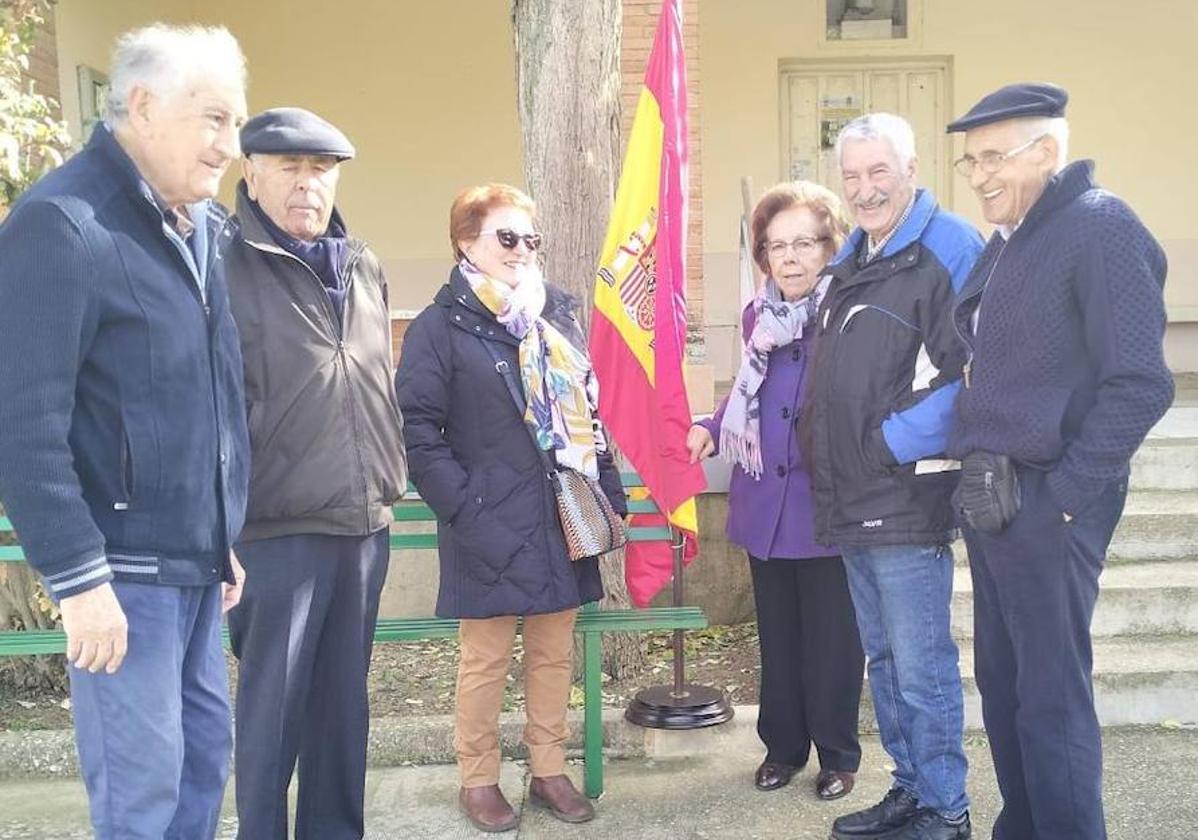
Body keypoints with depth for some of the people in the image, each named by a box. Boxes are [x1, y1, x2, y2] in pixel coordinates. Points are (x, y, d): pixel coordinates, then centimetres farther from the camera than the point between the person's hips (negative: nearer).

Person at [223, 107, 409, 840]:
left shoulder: (366, 268, 13)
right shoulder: (230, 269, -6)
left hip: (365, 522, 6)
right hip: (281, 526, -5)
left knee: (344, 697, 15)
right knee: (273, 703, 2)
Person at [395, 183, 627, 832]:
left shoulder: (558, 316, 13)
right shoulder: (441, 327, -5)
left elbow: (586, 410, 17)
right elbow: (418, 430, -11)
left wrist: (609, 492, 11)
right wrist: (464, 508, -17)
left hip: (563, 519, 5)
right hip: (491, 527, -5)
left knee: (554, 652, 13)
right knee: (486, 659, 5)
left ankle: (549, 770, 27)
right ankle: (478, 780, 21)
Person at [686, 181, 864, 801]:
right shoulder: (758, 315, 5)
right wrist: (712, 428, 2)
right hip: (766, 503, 5)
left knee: (832, 638, 9)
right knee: (777, 634, 17)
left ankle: (838, 755, 27)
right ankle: (783, 745, 33)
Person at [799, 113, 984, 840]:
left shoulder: (949, 248, -11)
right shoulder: (851, 258, 16)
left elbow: (971, 374, -19)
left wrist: (892, 442, -16)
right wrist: (834, 470, 14)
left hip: (908, 501, -9)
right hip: (852, 501, 9)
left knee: (923, 669, 0)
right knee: (884, 660, 17)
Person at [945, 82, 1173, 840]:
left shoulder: (1102, 229, -12)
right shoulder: (1007, 241, 14)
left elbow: (1140, 383, -18)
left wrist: (1066, 491, -17)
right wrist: (976, 471, 11)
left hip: (1046, 504, -9)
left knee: (1051, 695, -1)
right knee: (1002, 680, 17)